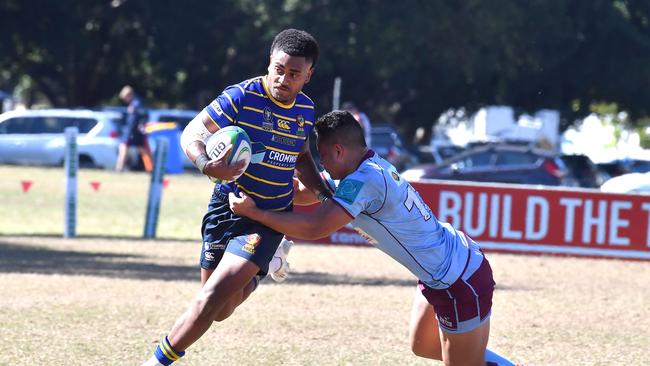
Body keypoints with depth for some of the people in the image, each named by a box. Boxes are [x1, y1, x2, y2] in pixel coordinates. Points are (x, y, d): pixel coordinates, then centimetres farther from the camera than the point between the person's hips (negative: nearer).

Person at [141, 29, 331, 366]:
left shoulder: (306, 110, 2)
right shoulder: (242, 97, -13)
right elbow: (191, 134, -13)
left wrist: (325, 194, 6)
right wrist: (206, 164, -33)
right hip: (227, 208, -1)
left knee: (215, 295, -18)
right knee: (221, 310, 9)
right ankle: (263, 262, 41)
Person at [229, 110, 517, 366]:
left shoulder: (363, 181, -25)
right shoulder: (372, 165, 5)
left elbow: (314, 229, -28)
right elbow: (306, 194, 16)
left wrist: (252, 212, -22)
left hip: (461, 284, -10)